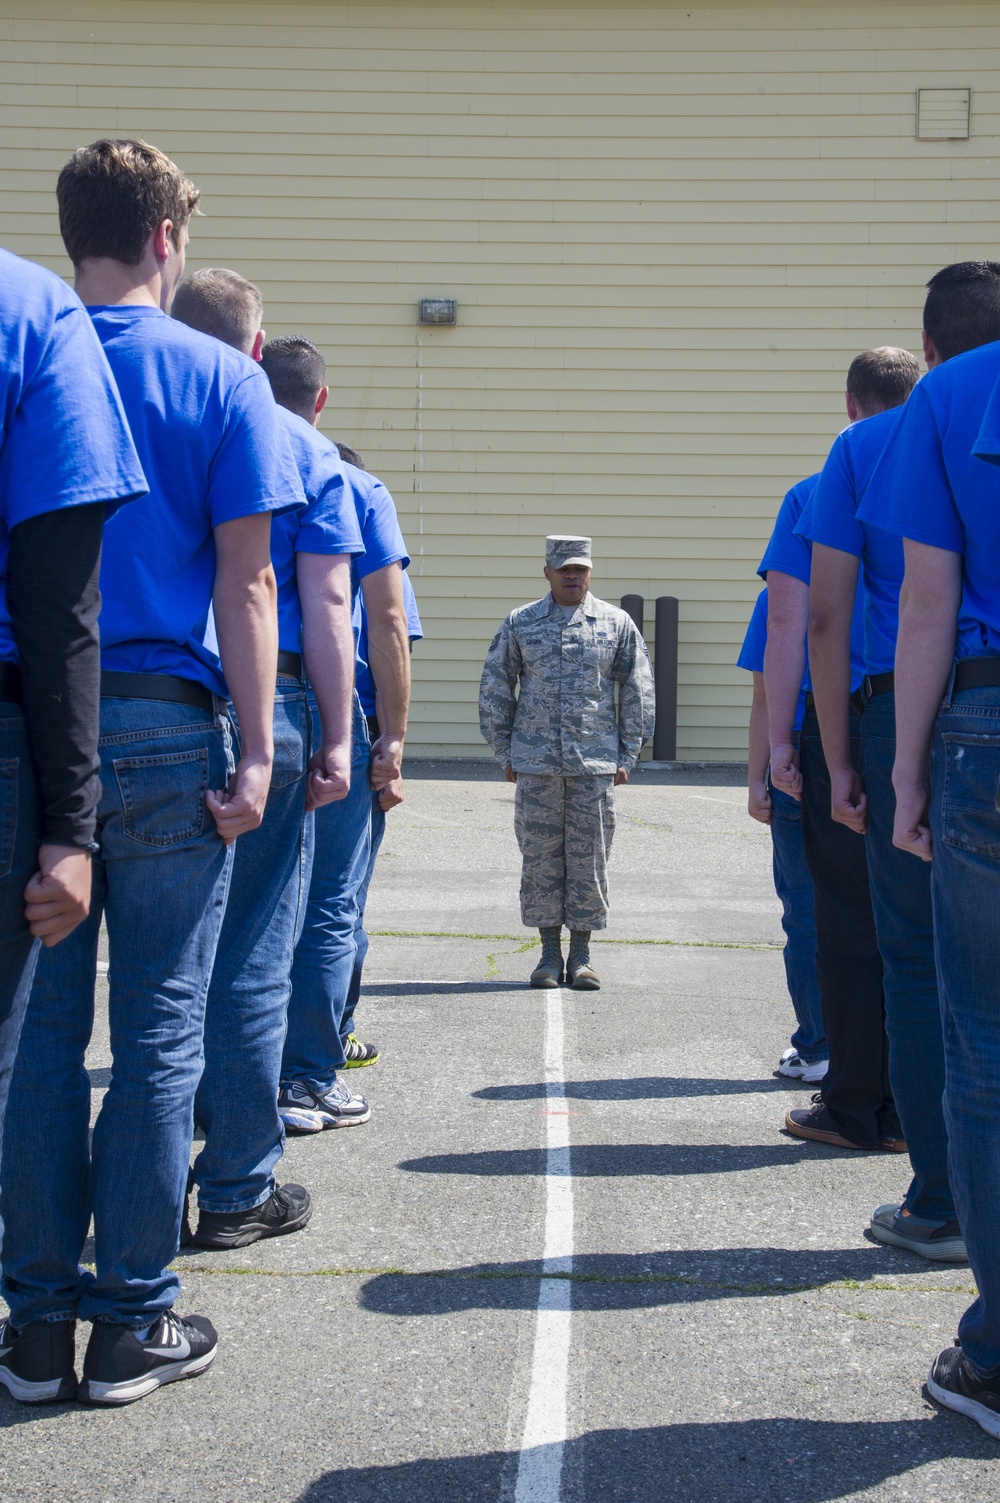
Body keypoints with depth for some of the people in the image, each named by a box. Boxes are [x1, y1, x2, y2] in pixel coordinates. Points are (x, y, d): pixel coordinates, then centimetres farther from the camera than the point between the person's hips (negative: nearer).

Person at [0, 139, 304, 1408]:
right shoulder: (221, 380, 0)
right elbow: (244, 581, -6)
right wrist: (253, 751, -5)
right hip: (166, 730, -2)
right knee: (157, 1037, 5)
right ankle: (132, 1322, 12)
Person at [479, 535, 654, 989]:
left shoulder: (617, 624, 6)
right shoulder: (519, 624, 6)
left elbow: (637, 691, 9)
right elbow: (495, 690, 11)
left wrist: (627, 755, 4)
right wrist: (504, 753, 6)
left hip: (595, 764, 0)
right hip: (535, 764, 0)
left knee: (589, 858, 2)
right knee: (540, 858, 2)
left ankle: (581, 955, 12)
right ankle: (549, 953, 12)